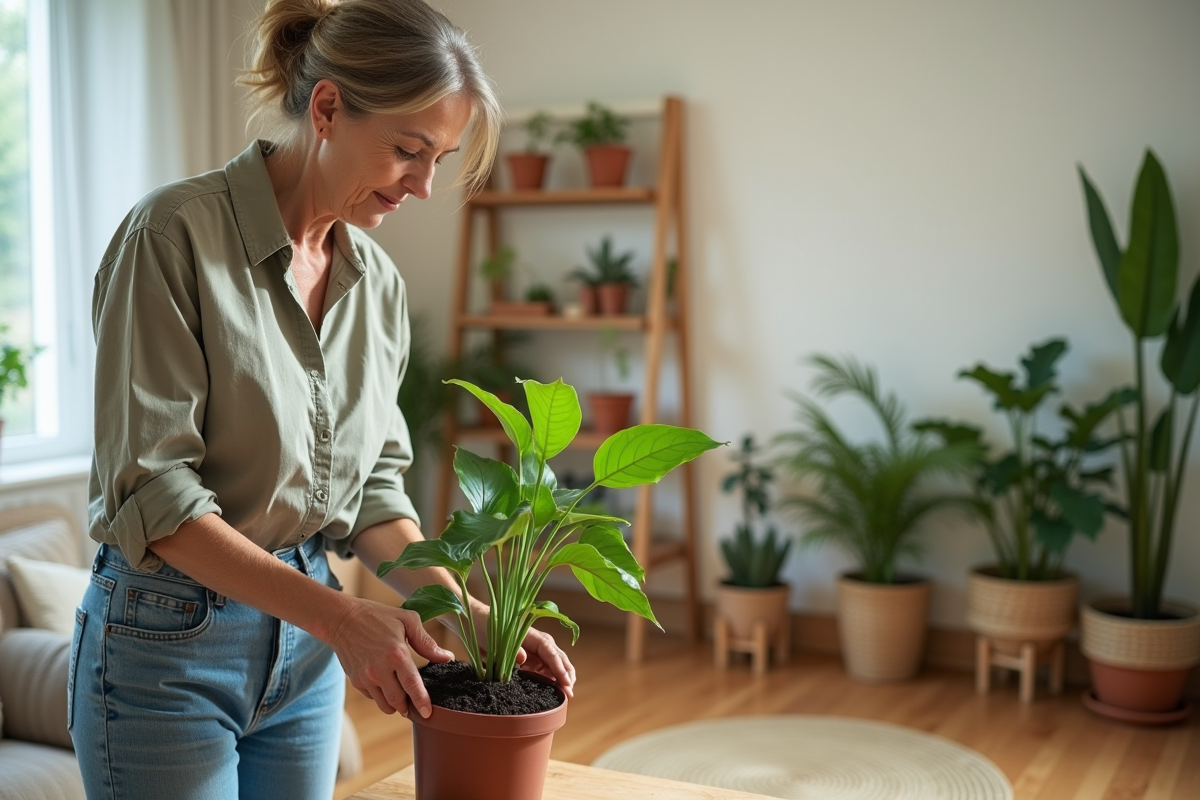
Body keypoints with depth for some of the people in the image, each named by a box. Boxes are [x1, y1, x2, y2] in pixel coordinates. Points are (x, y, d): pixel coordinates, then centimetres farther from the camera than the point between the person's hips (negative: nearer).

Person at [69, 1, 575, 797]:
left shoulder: (378, 280, 2)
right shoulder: (175, 232, -17)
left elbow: (374, 483, 6)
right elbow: (149, 492, -20)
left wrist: (467, 612, -8)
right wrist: (335, 613, -26)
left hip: (305, 652, 6)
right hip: (168, 648, -6)